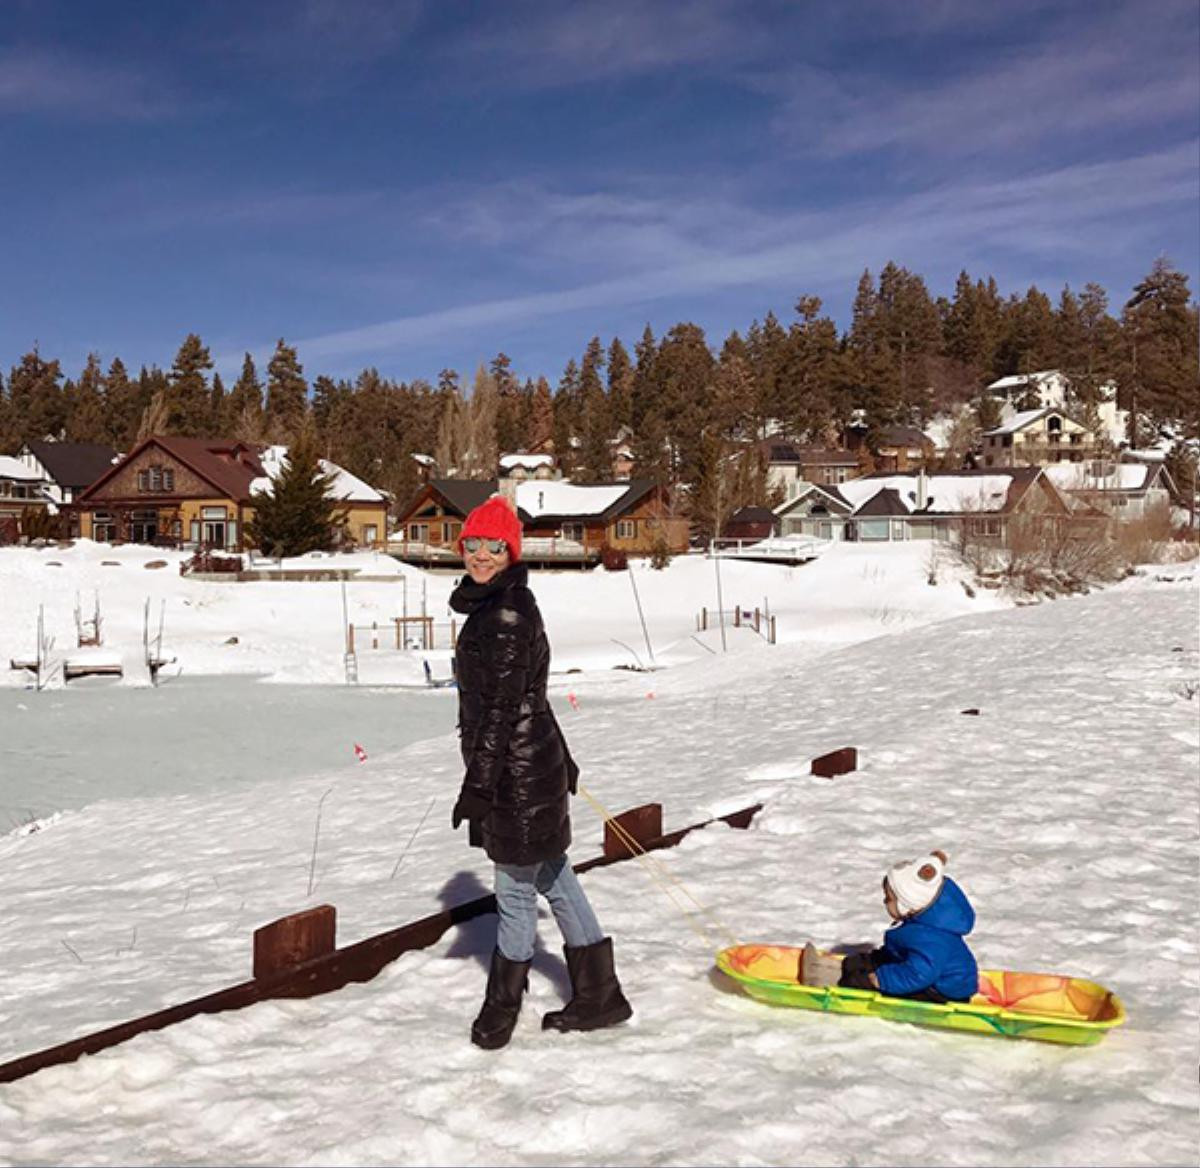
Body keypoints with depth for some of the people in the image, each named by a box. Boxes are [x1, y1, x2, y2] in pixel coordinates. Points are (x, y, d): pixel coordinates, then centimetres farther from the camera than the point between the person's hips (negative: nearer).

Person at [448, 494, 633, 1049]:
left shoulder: (510, 612, -18)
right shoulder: (493, 605, 13)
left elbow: (504, 706, -20)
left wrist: (478, 784, -18)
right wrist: (559, 760, 25)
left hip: (518, 772, -10)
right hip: (529, 765, 10)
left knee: (516, 890, 6)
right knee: (551, 877, 17)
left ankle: (502, 1008, 24)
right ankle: (598, 995, 29)